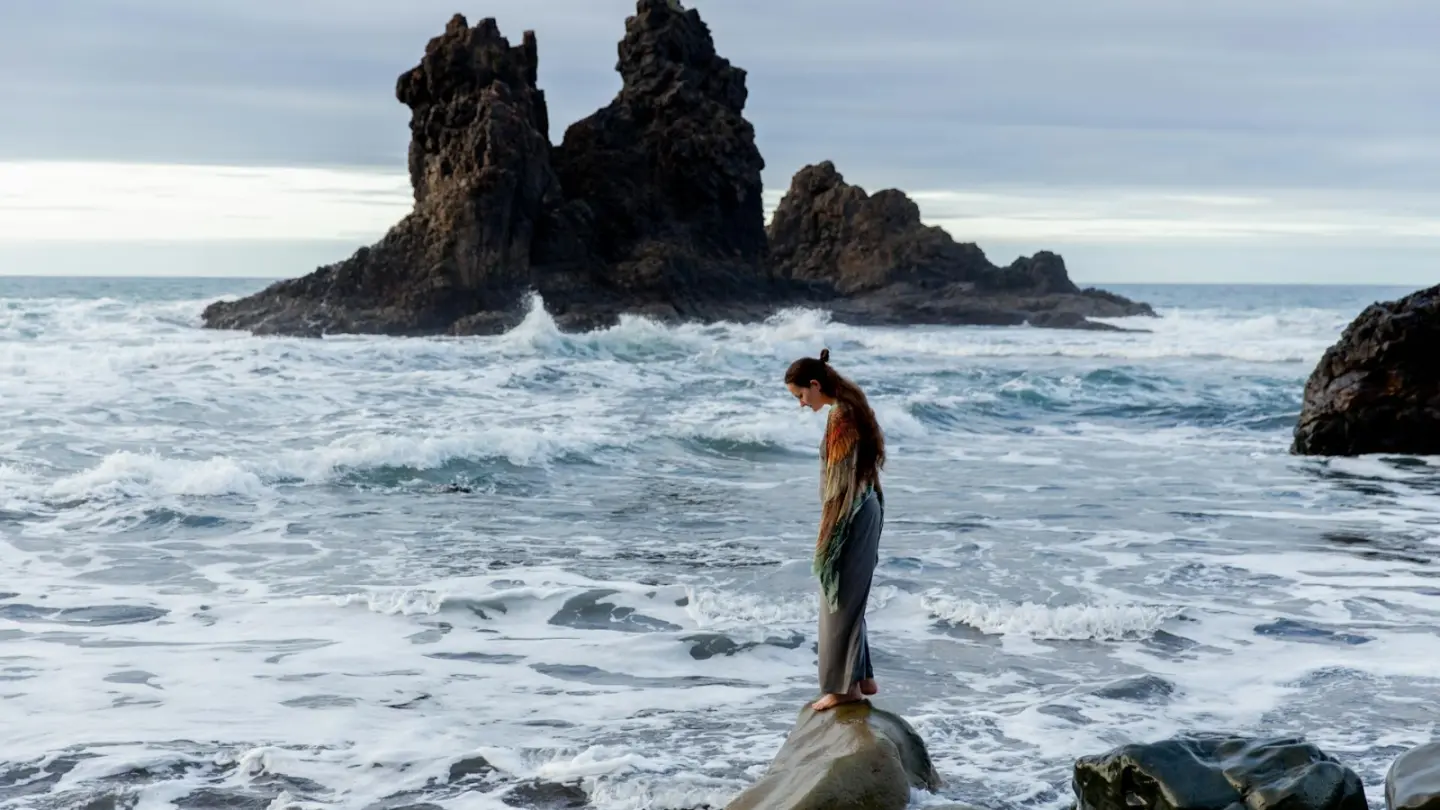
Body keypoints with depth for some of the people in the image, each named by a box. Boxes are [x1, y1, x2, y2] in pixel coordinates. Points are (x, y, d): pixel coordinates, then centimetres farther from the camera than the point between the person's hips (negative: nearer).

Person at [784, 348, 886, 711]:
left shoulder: (840, 416, -19)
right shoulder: (852, 408, 11)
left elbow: (840, 481, -21)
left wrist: (826, 537, -17)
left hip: (849, 517, -10)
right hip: (865, 511, 10)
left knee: (840, 599, -1)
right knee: (851, 597, 17)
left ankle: (844, 685, 6)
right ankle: (862, 677, 24)